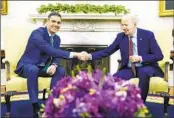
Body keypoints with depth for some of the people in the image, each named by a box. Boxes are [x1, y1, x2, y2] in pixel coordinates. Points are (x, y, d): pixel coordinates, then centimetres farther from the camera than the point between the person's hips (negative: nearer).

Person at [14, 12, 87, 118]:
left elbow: (56, 55, 4)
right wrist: (73, 54, -42)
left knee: (61, 71, -17)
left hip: (43, 67, 7)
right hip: (27, 65, -6)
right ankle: (35, 106, -30)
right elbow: (49, 50, -36)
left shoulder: (57, 38, 4)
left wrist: (54, 65, -23)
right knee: (33, 70, -39)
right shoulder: (37, 33, -22)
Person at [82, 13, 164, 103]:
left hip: (145, 67, -2)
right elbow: (107, 51, -1)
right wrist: (90, 56, -15)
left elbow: (159, 56, -9)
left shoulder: (148, 35, -7)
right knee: (114, 79, -26)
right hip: (128, 69, 3)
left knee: (143, 72, -37)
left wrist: (140, 58, -22)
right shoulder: (120, 37, 1)